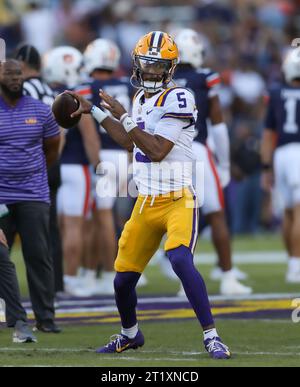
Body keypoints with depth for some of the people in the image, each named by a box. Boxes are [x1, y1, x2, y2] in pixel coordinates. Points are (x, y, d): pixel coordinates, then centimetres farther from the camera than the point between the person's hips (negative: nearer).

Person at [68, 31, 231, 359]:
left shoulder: (178, 99, -14)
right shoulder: (142, 97, 12)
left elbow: (157, 150, -22)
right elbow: (130, 143, 27)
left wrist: (124, 117, -19)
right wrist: (93, 112, 28)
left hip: (177, 201, -7)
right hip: (146, 204, 7)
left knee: (181, 261, -30)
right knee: (123, 278, 11)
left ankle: (211, 336, -22)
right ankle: (130, 335, 37)